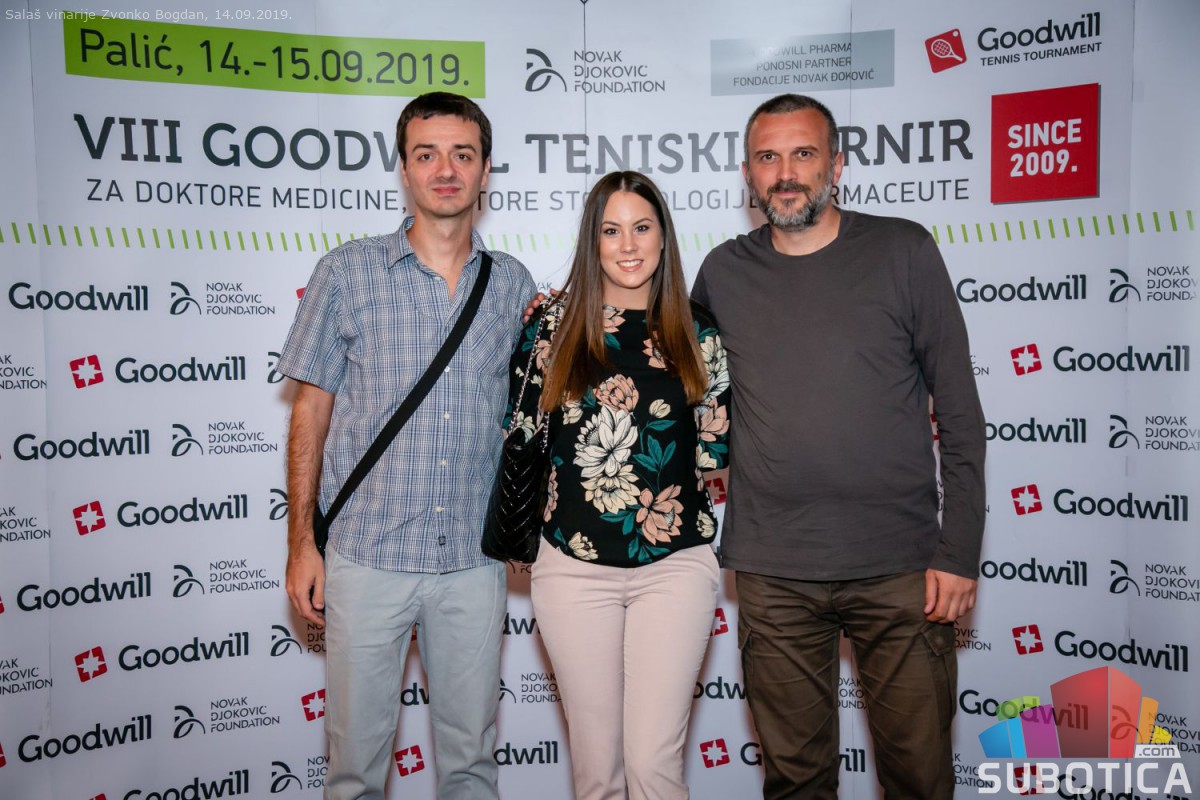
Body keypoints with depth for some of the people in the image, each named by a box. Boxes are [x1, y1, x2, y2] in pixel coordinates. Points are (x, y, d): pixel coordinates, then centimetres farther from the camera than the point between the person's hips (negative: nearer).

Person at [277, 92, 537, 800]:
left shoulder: (515, 284, 5)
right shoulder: (348, 273, -2)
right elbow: (312, 410, 1)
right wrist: (302, 543, -1)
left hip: (474, 557, 2)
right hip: (367, 555, -1)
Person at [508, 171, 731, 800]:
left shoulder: (696, 332, 4)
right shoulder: (554, 326, 2)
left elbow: (716, 448, 8)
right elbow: (520, 435, 7)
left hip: (674, 564, 0)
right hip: (574, 565, 0)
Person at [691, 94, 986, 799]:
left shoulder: (903, 252, 0)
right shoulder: (724, 272, 5)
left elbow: (959, 408, -1)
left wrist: (959, 551, -4)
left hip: (900, 566, -1)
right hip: (772, 575, 2)